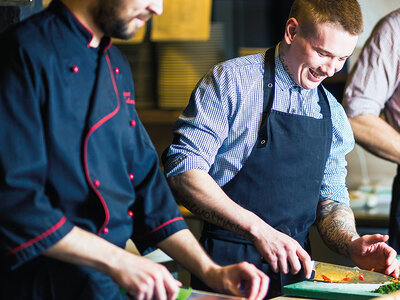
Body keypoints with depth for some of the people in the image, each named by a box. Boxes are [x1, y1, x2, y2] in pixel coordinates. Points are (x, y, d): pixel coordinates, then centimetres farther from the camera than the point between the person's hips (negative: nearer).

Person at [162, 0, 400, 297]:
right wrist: (258, 229, -20)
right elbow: (182, 169, -12)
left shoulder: (333, 114, 14)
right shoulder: (230, 81, -4)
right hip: (229, 262, -5)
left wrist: (352, 244, -4)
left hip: (296, 268, 5)